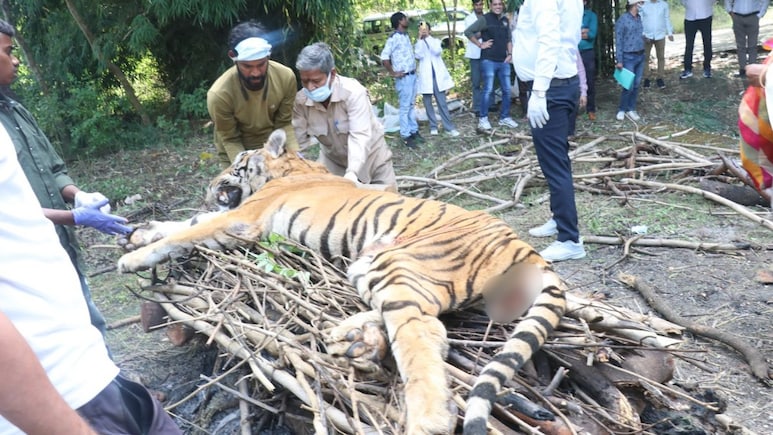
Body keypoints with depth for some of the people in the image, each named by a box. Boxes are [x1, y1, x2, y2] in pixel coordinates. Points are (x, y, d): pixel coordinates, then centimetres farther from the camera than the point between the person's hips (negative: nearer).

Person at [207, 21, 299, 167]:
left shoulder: (286, 77, -23)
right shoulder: (219, 94, -30)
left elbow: (284, 124, -11)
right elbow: (230, 140, -16)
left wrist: (295, 154, -25)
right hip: (236, 154, -2)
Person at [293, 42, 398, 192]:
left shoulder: (353, 92, -31)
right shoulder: (301, 101, -18)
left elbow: (360, 137, -38)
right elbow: (297, 141, -12)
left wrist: (351, 174, -51)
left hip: (370, 157, -3)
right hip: (333, 160, 3)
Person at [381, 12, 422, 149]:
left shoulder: (406, 36, 12)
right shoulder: (394, 38, -14)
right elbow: (384, 57, -20)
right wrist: (393, 73, -14)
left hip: (413, 75, 8)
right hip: (403, 77, -8)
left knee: (411, 105, 16)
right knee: (405, 107, -1)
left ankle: (414, 131, 25)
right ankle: (406, 136, 6)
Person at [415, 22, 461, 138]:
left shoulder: (436, 41, 10)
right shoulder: (418, 44, 9)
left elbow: (437, 51, -12)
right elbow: (418, 55, -12)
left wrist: (428, 37, -10)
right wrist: (420, 39, -10)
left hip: (437, 75, -1)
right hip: (425, 76, 1)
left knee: (442, 102, -3)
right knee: (428, 103, 4)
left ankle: (449, 127, -1)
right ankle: (433, 126, 14)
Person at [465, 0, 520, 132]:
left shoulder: (505, 20, 12)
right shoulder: (485, 19, -5)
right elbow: (468, 32, -7)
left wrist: (510, 54, 8)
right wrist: (480, 44, -8)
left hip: (503, 61, 6)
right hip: (488, 60, -6)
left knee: (507, 90, 6)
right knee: (488, 90, -7)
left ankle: (504, 117, 17)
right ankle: (483, 118, 3)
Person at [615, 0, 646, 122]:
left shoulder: (639, 18, 8)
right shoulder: (622, 19, -13)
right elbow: (618, 41, -13)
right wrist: (619, 60, -15)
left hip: (640, 56, 7)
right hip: (629, 57, -7)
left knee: (637, 85, 9)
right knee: (629, 86, -6)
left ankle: (631, 109, 19)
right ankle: (621, 109, 12)